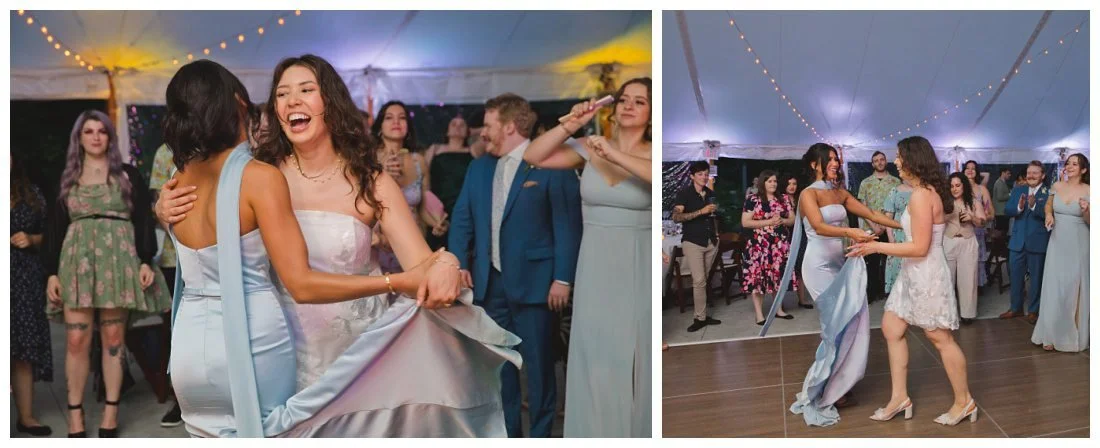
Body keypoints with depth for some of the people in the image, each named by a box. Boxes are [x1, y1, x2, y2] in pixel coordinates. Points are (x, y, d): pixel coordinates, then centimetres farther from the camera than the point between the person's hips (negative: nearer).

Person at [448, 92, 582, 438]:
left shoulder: (552, 164, -6)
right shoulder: (479, 167, 13)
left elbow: (568, 223, -9)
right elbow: (462, 218, 14)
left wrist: (563, 278, -13)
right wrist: (460, 263, 1)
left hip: (533, 281, -6)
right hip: (489, 280, 6)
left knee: (537, 361, 3)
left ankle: (541, 434, 16)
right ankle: (507, 431, 25)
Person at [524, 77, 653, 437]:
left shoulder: (652, 154, -2)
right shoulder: (588, 148, 3)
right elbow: (533, 157, -5)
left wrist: (615, 155, -27)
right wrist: (571, 125, -12)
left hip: (640, 269, -1)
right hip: (596, 267, 2)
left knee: (640, 357, 5)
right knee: (597, 359, 6)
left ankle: (639, 436, 22)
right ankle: (598, 436, 22)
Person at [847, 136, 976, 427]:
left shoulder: (921, 195, -21)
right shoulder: (929, 192, 9)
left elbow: (920, 248, -23)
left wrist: (876, 247, -19)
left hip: (927, 275, -10)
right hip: (914, 274, 10)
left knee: (941, 339, 4)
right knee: (891, 329, 11)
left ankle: (964, 402, 20)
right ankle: (899, 397, 19)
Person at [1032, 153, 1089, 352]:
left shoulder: (1089, 192, -8)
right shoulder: (1057, 186, 1)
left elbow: (1090, 222, -4)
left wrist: (1086, 211, -24)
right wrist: (1049, 215, -1)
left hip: (1078, 245, -2)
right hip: (1058, 243, 3)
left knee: (1075, 288, 5)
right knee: (1054, 288, 4)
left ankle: (1075, 334, 20)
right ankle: (1053, 334, 14)